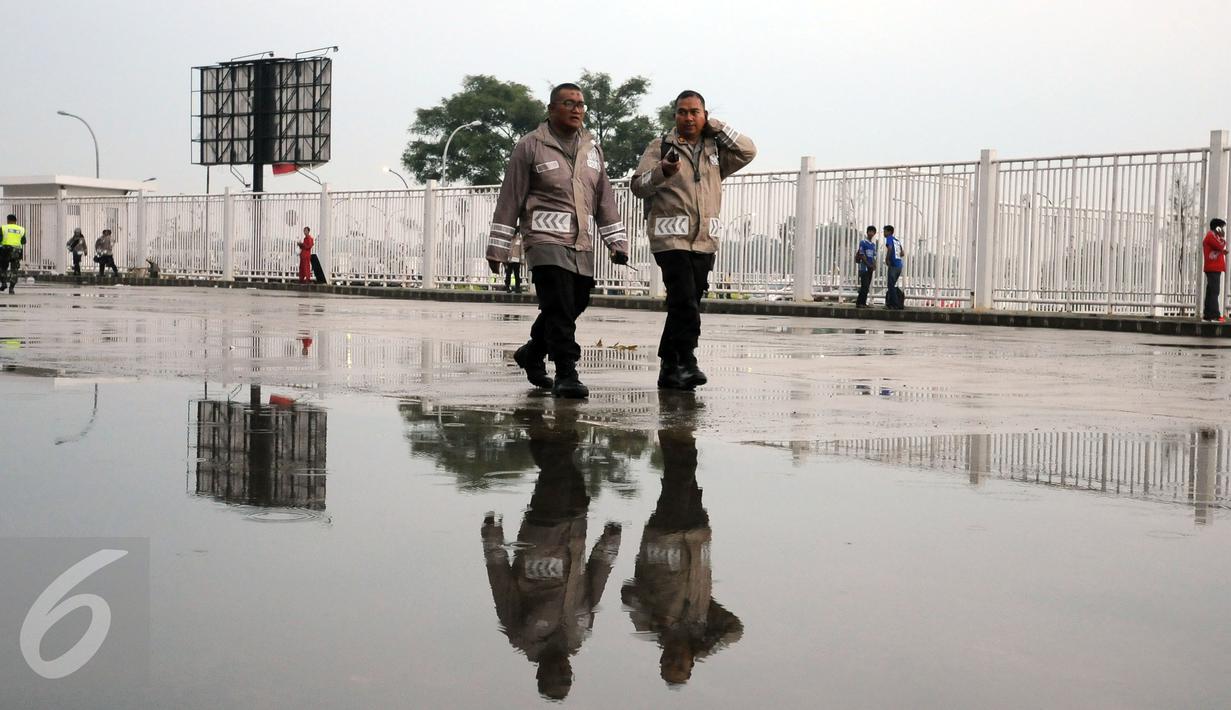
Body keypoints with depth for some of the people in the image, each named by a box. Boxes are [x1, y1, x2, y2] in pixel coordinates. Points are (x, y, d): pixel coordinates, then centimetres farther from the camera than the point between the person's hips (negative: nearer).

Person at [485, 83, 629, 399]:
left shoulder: (592, 149, 18)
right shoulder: (530, 147, 1)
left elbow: (605, 199, 20)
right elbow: (510, 200, 1)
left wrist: (617, 242, 12)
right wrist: (497, 248, -1)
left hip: (582, 247, 6)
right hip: (546, 241, -6)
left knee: (572, 307, 10)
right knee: (559, 309, -14)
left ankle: (531, 354, 32)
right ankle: (565, 375, -10)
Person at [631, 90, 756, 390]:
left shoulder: (715, 149, 17)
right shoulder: (660, 147, 4)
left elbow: (748, 151, 6)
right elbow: (638, 186, -4)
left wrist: (715, 126, 4)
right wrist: (661, 171, -24)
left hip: (705, 240, 5)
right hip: (671, 238, -5)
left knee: (684, 305, 7)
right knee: (685, 301, -18)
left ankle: (669, 368, 13)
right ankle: (686, 363, -18)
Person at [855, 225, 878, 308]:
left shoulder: (873, 244, 18)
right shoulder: (863, 242, -5)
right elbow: (862, 255, -11)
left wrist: (874, 266, 3)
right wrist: (868, 264, -15)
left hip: (870, 268, 7)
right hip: (864, 267, -7)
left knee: (867, 286, 5)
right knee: (864, 285, -12)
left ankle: (863, 303, 8)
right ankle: (859, 303, -10)